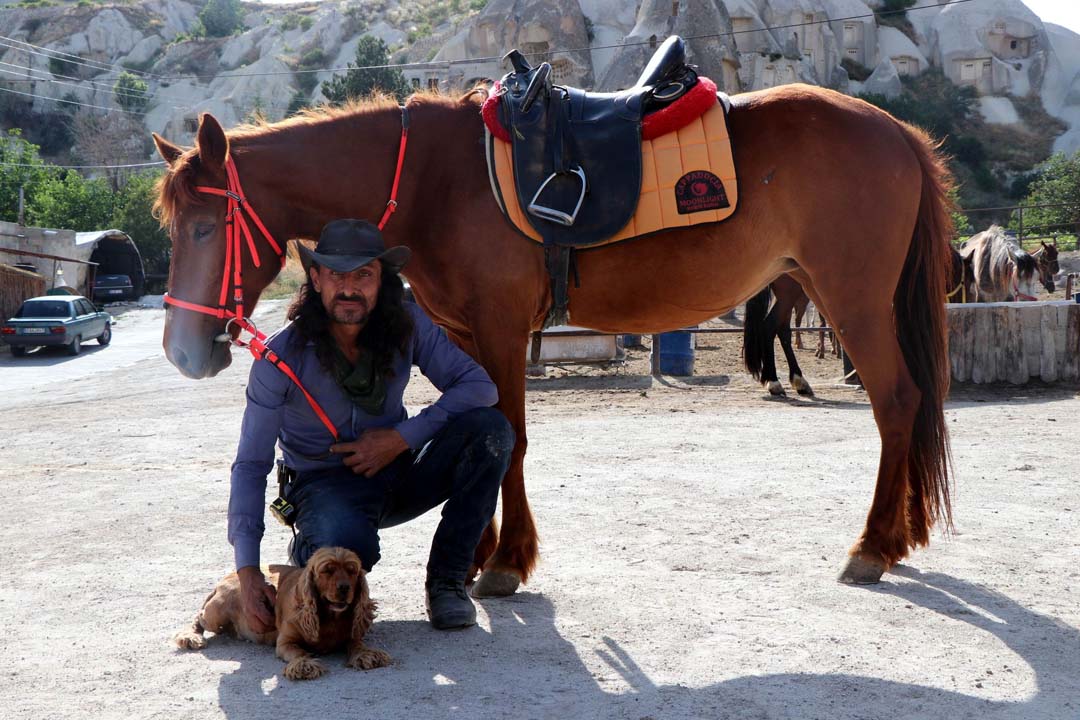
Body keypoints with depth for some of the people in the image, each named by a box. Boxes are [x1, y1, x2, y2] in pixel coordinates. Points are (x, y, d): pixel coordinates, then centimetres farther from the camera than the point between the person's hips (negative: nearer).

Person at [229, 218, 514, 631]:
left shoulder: (407, 324, -11)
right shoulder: (282, 356, -18)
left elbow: (480, 386, -13)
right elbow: (251, 465, -17)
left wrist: (402, 437, -24)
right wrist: (247, 569, -27)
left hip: (398, 472, 4)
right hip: (326, 485, -3)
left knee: (489, 429, -23)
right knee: (346, 548, -39)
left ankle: (446, 579, -10)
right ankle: (305, 548, 2)